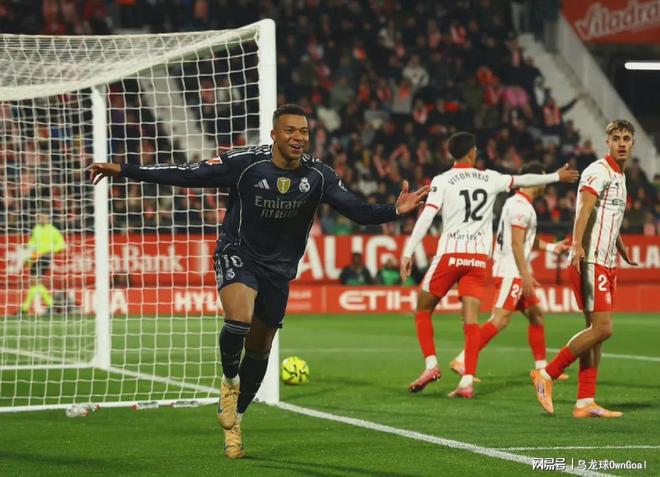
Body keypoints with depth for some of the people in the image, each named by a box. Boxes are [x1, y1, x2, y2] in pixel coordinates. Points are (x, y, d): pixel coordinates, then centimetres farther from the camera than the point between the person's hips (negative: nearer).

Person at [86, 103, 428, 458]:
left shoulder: (318, 175, -11)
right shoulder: (245, 163, -18)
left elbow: (356, 209, -14)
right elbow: (186, 175, -16)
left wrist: (395, 210, -34)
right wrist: (124, 171, -20)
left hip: (279, 268, 4)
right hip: (237, 254, -3)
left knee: (259, 349, 11)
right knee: (239, 319, -32)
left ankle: (233, 421, 33)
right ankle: (229, 381, 0)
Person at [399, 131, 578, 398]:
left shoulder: (442, 181, -1)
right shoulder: (489, 178, 9)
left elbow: (426, 217, -10)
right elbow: (524, 180, 23)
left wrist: (408, 253, -11)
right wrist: (557, 177, 39)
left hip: (450, 253, -3)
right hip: (480, 256, 3)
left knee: (423, 311, 12)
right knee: (471, 320, -1)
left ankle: (431, 365, -2)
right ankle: (467, 382, -10)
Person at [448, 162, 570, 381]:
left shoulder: (516, 203, 19)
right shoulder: (521, 206, -13)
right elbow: (516, 243, -19)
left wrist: (551, 247, 34)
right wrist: (525, 275, -21)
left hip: (516, 274, 11)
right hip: (511, 273, -11)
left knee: (536, 316, 14)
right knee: (500, 320, -16)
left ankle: (541, 368, 19)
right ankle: (461, 361, -19)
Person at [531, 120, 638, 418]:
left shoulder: (619, 177, 19)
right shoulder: (598, 172, -11)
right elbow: (584, 209, -25)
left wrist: (624, 253, 43)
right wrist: (577, 245, -39)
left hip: (606, 263, 9)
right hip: (590, 261, -9)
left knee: (596, 330, 6)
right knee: (602, 328, -15)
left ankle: (585, 402, 6)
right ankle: (547, 374, -5)